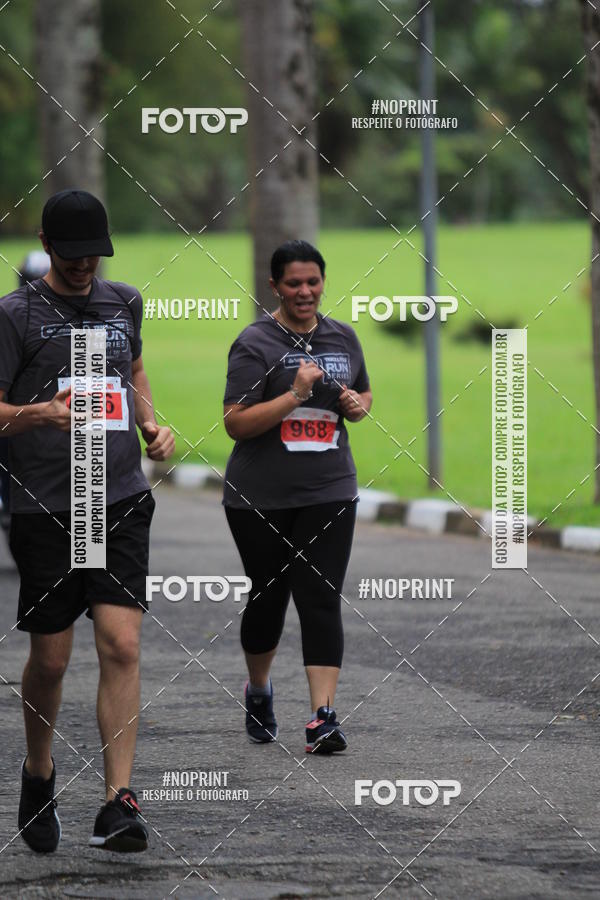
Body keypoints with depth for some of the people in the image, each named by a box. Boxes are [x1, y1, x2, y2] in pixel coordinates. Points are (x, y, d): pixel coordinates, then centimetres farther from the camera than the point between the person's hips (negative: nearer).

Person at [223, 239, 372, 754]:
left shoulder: (343, 337, 8)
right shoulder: (256, 343, -7)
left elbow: (365, 394, 24)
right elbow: (236, 423, -14)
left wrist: (358, 405, 0)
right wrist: (295, 395, -24)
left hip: (328, 493, 2)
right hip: (261, 497, -2)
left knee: (321, 599, -9)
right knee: (269, 595, 10)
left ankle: (323, 717, -14)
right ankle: (258, 691, 37)